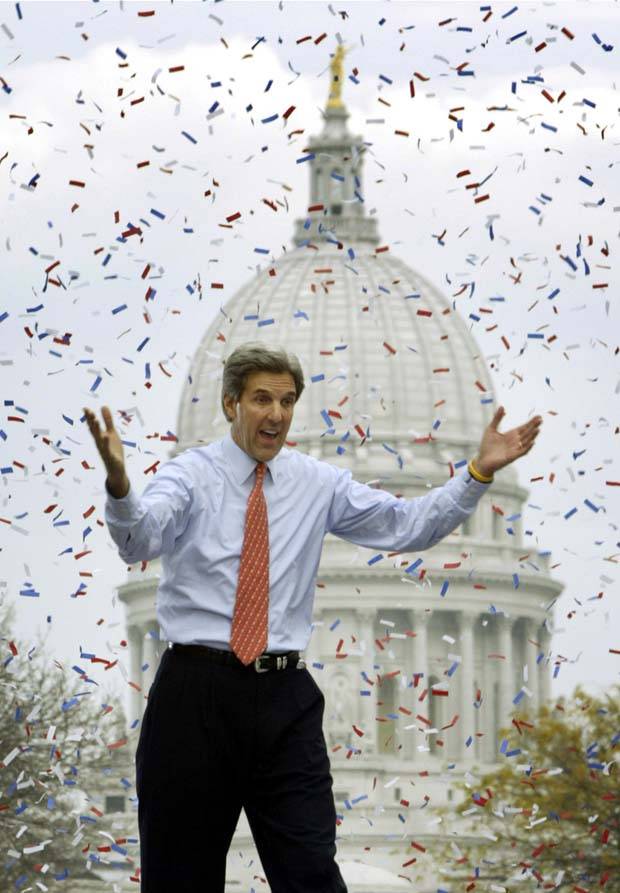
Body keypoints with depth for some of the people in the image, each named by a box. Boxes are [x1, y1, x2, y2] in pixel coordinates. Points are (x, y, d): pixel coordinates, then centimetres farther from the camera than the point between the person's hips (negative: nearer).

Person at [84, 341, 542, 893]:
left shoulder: (319, 485, 9)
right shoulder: (191, 475, -2)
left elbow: (409, 526, 4)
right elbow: (139, 540, -21)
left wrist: (479, 474, -9)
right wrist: (119, 483, -42)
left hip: (285, 700, 2)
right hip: (196, 692, -2)